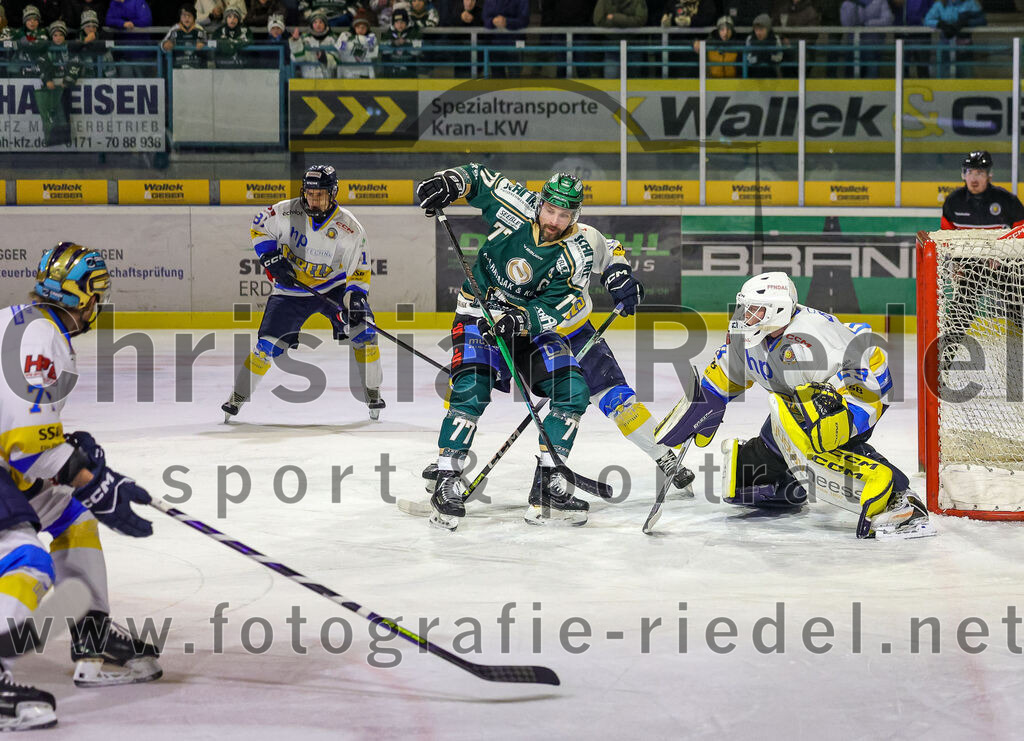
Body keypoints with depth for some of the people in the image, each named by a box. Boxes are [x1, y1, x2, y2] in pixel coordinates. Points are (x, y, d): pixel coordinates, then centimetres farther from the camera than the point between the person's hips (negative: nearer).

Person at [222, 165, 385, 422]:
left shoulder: (349, 228, -16)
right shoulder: (286, 213, -16)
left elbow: (359, 271, -10)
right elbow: (259, 228, 0)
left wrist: (356, 298, -27)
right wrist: (273, 261, -12)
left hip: (333, 286, 0)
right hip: (291, 291, 0)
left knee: (363, 330, -18)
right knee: (267, 345, -8)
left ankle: (372, 393, -1)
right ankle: (238, 397, 9)